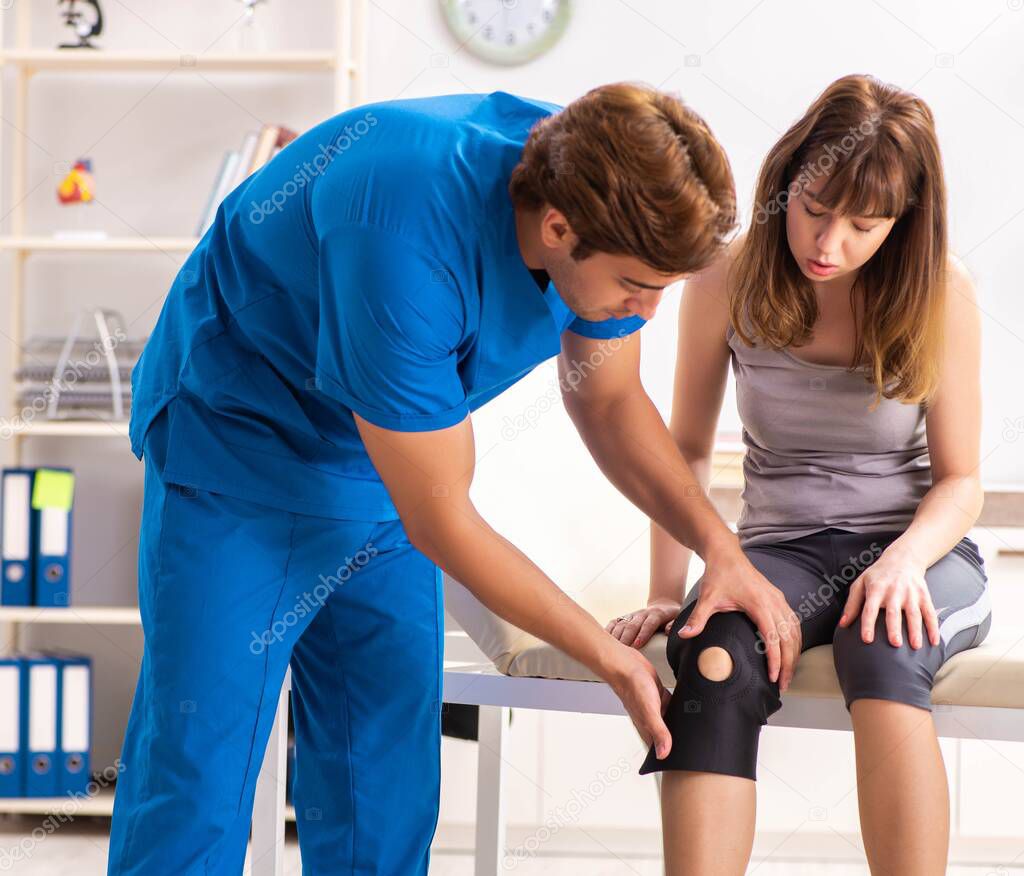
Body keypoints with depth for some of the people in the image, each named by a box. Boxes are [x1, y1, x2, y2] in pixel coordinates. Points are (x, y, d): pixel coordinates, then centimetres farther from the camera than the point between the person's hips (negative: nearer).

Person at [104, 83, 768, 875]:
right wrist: (609, 658, -19)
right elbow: (440, 521, -27)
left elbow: (610, 400, 4)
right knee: (195, 786, -11)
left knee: (386, 798, 5)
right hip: (234, 447, -7)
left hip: (383, 463, 7)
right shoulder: (405, 243, -38)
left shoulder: (606, 202, -16)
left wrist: (717, 540, -11)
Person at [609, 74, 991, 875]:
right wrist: (668, 589, -5)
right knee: (716, 658, -35)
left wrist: (905, 560, -21)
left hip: (916, 549, -1)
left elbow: (960, 480, 0)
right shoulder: (729, 282, -3)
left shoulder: (942, 292, -6)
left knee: (882, 646, -38)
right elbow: (688, 450, 7)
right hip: (783, 550, 1)